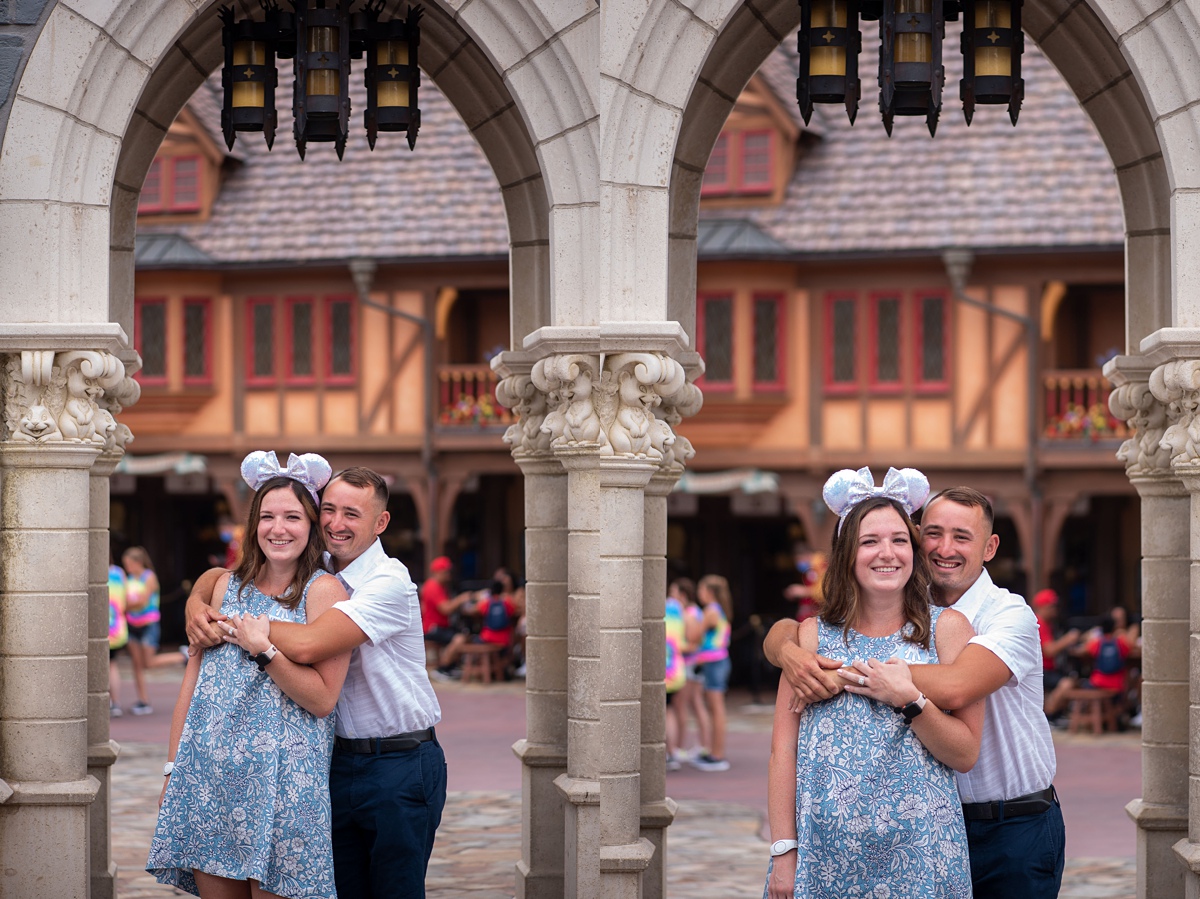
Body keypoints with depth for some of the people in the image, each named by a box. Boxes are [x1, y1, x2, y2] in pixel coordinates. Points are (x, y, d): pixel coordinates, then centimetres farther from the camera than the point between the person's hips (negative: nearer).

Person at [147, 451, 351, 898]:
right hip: (207, 772, 4)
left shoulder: (323, 590, -3)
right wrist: (173, 768, 11)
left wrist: (263, 647, -15)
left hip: (281, 774, -4)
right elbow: (192, 682, 14)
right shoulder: (227, 585, 12)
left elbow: (322, 699, -9)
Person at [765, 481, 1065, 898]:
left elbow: (954, 688, -31)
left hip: (1014, 831, -4)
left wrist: (842, 675, -27)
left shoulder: (1010, 616, -12)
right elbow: (785, 630, 3)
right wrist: (790, 652, -23)